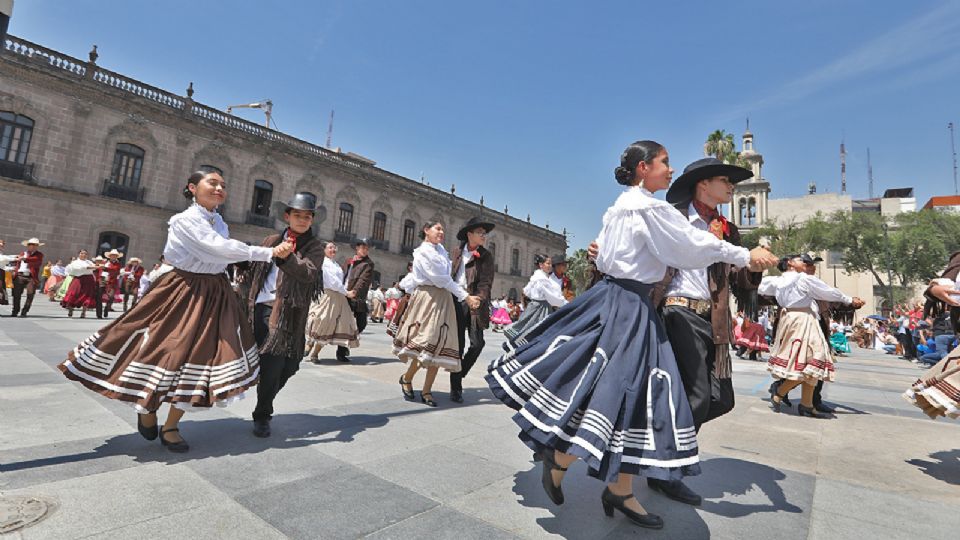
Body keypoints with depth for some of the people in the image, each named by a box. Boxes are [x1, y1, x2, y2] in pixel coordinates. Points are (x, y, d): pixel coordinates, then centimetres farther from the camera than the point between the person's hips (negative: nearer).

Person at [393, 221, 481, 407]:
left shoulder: (441, 249, 16)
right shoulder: (422, 252, -7)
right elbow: (442, 279, -13)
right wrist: (465, 297, -12)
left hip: (444, 300, 7)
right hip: (427, 298, -7)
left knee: (438, 345, 1)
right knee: (426, 343, -11)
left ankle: (426, 391, 9)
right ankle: (406, 378, 15)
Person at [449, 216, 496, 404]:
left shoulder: (486, 256, 4)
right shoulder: (457, 253, 10)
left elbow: (486, 282, -5)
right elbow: (451, 275, 13)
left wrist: (478, 300, -22)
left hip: (474, 304, 0)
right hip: (456, 302, 0)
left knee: (477, 343, -6)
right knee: (458, 345, 3)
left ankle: (459, 374, 21)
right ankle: (455, 387, 15)